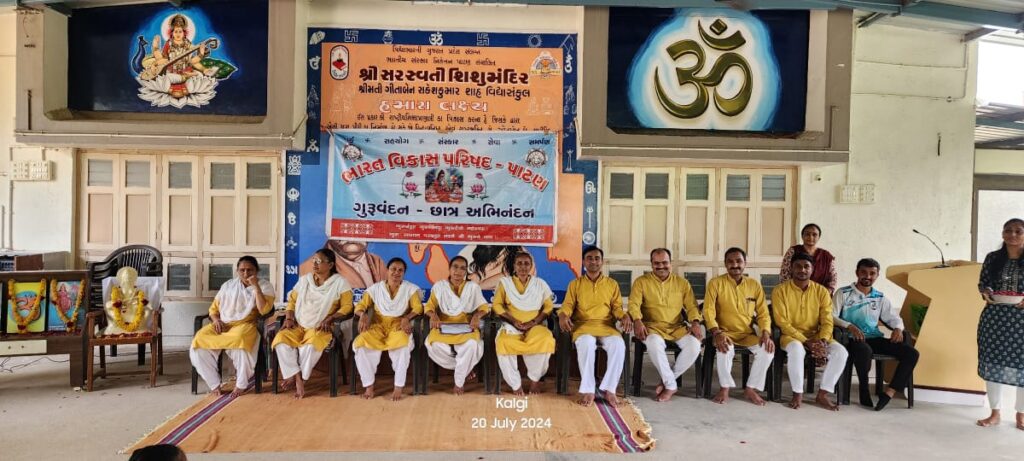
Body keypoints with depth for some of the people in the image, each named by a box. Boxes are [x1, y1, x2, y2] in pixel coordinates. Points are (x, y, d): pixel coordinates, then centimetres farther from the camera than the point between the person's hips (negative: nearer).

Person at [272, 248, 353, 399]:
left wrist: (330, 318, -18)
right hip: (298, 326, 5)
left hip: (320, 328, -4)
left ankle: (300, 378, -9)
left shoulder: (339, 282, -2)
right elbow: (292, 300, 16)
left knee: (310, 346, -35)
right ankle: (298, 379, -17)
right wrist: (289, 318, -1)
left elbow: (347, 306, -6)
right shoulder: (304, 279, 13)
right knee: (280, 340, -25)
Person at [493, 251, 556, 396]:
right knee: (503, 343, -35)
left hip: (535, 326, 1)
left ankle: (534, 378, -11)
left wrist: (534, 322, -8)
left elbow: (548, 306, 9)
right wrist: (514, 321, -10)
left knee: (546, 340, -33)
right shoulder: (505, 282, 11)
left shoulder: (540, 284, 14)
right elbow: (497, 305, 3)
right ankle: (515, 384, -18)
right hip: (511, 326, -1)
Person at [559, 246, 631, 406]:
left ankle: (609, 389, -21)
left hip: (606, 326, 1)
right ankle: (587, 390, -28)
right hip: (583, 325, -1)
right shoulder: (575, 284, 15)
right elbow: (568, 304, 5)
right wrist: (563, 316, -17)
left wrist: (625, 316, -12)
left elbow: (617, 307, 10)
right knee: (586, 344, -36)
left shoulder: (612, 284, 17)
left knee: (619, 345, -31)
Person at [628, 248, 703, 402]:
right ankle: (670, 385, -18)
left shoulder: (682, 283, 13)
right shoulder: (641, 282, 5)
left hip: (677, 327, 3)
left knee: (694, 344, -27)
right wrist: (637, 321, -25)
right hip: (653, 326, -3)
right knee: (654, 343, -38)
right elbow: (634, 304, -6)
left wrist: (695, 322, -12)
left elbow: (692, 306, 8)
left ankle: (667, 381, -9)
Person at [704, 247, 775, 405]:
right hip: (725, 332, -3)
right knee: (725, 349, -35)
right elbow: (708, 311, -11)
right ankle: (725, 388, -10)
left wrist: (765, 333, -14)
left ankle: (751, 388, -5)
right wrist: (717, 333, -26)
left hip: (748, 333, 3)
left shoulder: (755, 285, 6)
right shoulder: (715, 283, -4)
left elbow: (763, 314, 6)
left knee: (767, 349, -24)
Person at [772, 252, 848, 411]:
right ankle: (797, 393, -18)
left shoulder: (821, 291, 3)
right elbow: (783, 323, -12)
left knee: (841, 351, -22)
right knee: (797, 349, -37)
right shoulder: (780, 290, -7)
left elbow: (827, 321, -2)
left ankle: (823, 393, -10)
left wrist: (822, 342, -22)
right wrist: (806, 342, -21)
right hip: (791, 336, -4)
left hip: (816, 336, 4)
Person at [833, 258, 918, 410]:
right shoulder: (843, 293, 5)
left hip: (875, 338, 6)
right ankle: (864, 391, -17)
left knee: (911, 353, -16)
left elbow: (894, 317, 19)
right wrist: (849, 326, -22)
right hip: (853, 338, -5)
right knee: (864, 350, -41)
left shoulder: (880, 298, 20)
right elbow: (831, 316, -5)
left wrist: (898, 328, -6)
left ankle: (889, 393, -22)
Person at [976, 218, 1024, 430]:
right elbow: (982, 283, 11)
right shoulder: (992, 258, 5)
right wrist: (986, 292, -10)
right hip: (994, 318, 2)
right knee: (992, 362, 5)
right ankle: (995, 413, 18)